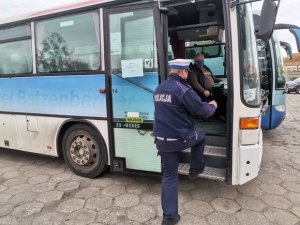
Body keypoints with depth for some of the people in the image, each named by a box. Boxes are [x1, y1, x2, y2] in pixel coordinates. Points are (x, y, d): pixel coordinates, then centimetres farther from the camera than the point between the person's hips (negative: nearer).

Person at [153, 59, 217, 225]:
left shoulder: (159, 89, 10)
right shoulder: (183, 89, -15)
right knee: (200, 136, 28)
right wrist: (212, 106, 12)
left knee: (169, 176, 13)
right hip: (181, 138, -6)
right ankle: (195, 169, 38)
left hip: (162, 140, 6)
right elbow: (203, 111, -11)